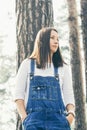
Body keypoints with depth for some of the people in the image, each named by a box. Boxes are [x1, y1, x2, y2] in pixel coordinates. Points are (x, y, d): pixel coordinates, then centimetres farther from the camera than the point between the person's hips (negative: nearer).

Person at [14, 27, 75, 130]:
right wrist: (24, 118, -5)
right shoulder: (27, 64, 14)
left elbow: (69, 96, 12)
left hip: (58, 119, 1)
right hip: (34, 118, -1)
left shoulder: (63, 68, 18)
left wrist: (71, 113, -9)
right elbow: (19, 94, 10)